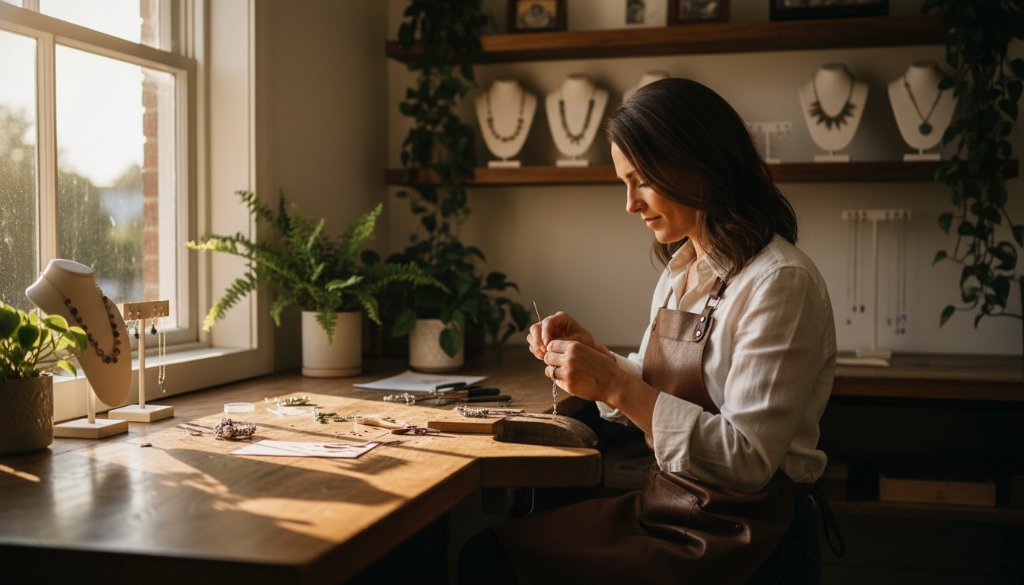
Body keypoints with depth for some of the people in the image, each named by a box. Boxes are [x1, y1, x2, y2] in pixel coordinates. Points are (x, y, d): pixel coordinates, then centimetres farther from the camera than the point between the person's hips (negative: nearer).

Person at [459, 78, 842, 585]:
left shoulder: (779, 282, -18)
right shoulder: (680, 268, 8)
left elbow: (748, 460, -22)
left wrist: (616, 385, -23)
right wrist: (591, 351, -1)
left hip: (742, 542, -7)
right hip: (664, 505, 7)